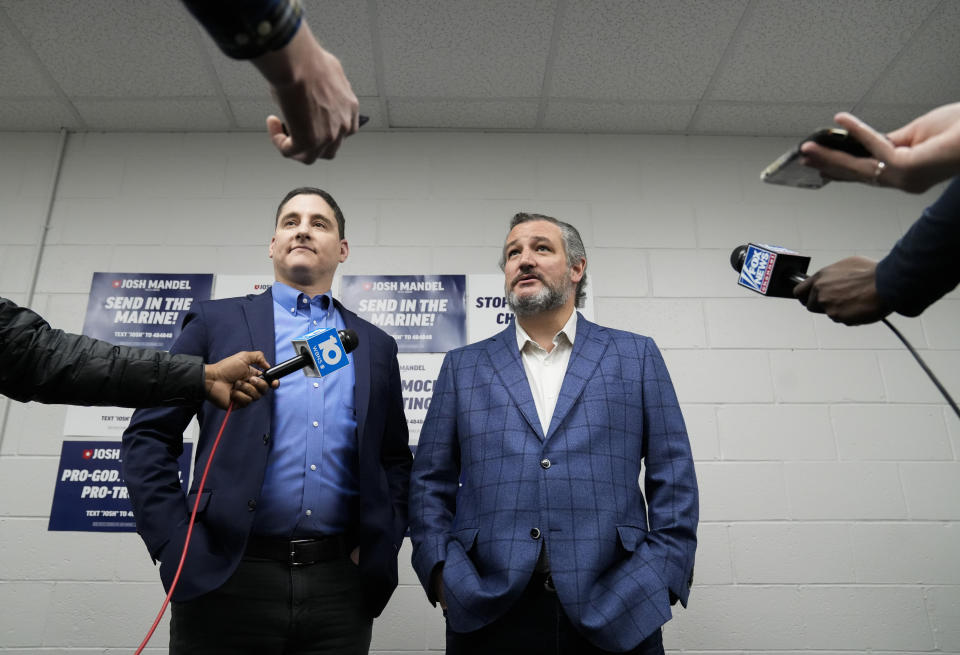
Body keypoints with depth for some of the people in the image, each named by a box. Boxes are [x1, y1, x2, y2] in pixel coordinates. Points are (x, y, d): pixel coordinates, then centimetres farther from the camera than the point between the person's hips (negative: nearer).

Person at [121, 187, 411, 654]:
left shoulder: (375, 346, 11)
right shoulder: (216, 322, 5)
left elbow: (395, 461, 14)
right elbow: (147, 436, 3)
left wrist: (378, 546, 3)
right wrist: (175, 543, -5)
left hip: (339, 590, 2)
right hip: (225, 580, -2)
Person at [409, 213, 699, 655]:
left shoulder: (636, 356, 9)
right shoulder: (463, 366, 10)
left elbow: (672, 478, 5)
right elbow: (430, 482, 8)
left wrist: (661, 575, -5)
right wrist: (442, 573, -5)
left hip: (614, 613, 0)